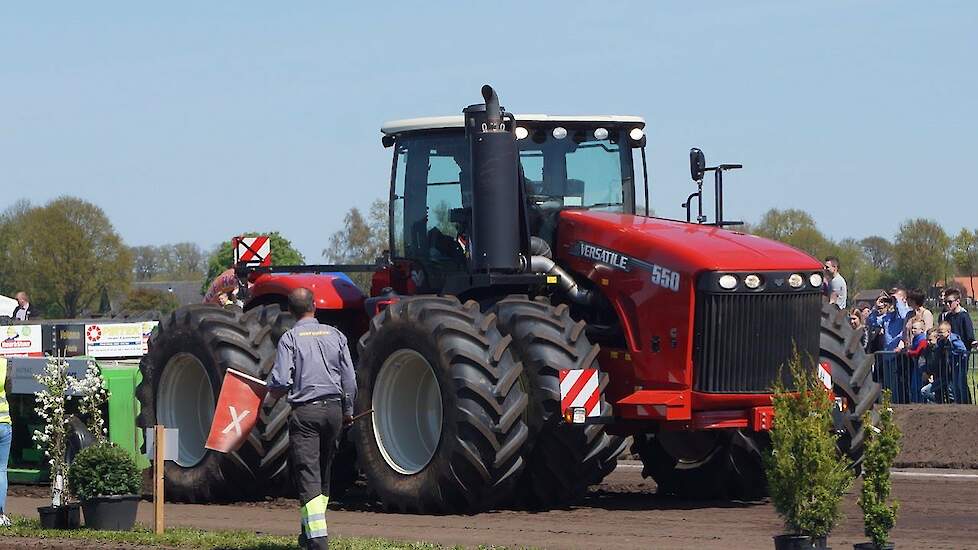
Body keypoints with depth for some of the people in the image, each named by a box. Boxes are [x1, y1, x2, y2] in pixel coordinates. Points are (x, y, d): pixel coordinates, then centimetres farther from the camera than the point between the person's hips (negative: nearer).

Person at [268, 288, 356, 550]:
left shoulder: (290, 338, -6)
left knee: (308, 477, -7)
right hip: (333, 408, 4)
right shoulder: (335, 335, 6)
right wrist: (348, 410, 19)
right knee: (323, 473, 18)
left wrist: (272, 392, 9)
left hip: (305, 410, -4)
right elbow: (350, 379, 7)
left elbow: (280, 383, -13)